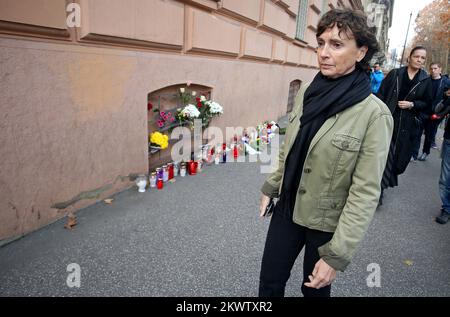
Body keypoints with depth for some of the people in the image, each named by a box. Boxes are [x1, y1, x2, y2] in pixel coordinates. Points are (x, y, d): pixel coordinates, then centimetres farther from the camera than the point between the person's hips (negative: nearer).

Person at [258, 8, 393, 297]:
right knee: (269, 282, 17)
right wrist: (271, 188, 13)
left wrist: (337, 254, -20)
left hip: (325, 222, -4)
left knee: (315, 288, 20)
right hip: (288, 208, 4)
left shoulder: (374, 115, -20)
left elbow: (365, 193, -20)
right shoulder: (306, 94, -4)